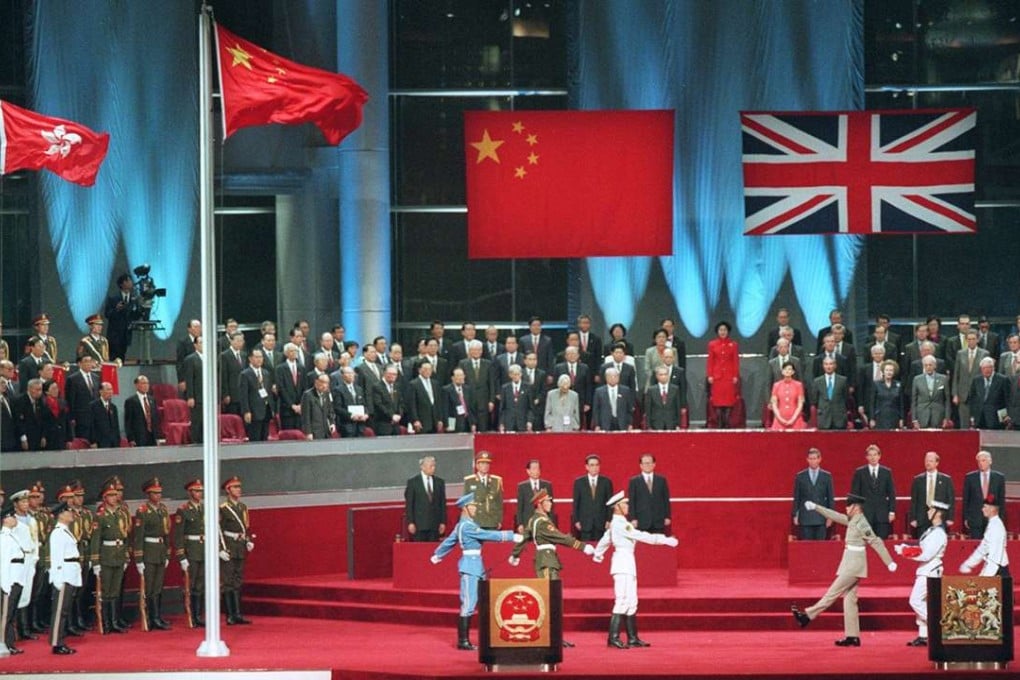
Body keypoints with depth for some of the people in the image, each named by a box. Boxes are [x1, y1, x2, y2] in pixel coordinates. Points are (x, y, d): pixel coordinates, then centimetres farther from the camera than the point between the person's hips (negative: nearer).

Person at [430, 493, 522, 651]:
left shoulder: (462, 525, 14)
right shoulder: (467, 526, -15)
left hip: (476, 566, 10)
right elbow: (488, 535, -21)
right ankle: (463, 641, -4)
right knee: (468, 604, -7)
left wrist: (438, 555, 42)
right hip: (470, 566, -10)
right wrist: (511, 536, -19)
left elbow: (449, 541, 26)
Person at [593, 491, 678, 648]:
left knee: (632, 602, 10)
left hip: (627, 564, 10)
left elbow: (604, 540, 29)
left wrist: (597, 555, 47)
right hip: (623, 563, -10)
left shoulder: (615, 524, 15)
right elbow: (641, 536, -20)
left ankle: (632, 638, 11)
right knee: (623, 600, -12)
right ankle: (613, 638, -14)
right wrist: (664, 540, -19)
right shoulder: (621, 524, -15)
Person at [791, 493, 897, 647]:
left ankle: (808, 616, -1)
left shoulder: (861, 523, -15)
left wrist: (889, 562, -17)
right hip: (850, 564, 10)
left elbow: (876, 542, -16)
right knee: (849, 599, 8)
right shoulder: (852, 520, 11)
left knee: (833, 592, -4)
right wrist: (815, 507, 17)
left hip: (854, 565, -10)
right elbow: (835, 516, 20)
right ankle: (852, 637, 7)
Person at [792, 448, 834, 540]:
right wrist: (795, 515, 2)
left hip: (821, 518, 0)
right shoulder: (800, 476, 6)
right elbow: (796, 498, 7)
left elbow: (830, 497, 7)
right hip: (805, 518, 0)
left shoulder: (826, 476, 6)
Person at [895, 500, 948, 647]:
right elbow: (922, 550, 15)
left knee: (916, 601, -11)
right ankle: (923, 636, 13)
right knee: (922, 602, 10)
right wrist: (906, 548, 1)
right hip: (925, 571, 10)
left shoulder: (939, 534, -19)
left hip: (929, 573, -10)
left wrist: (905, 551, -18)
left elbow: (926, 555, -23)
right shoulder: (932, 530, 12)